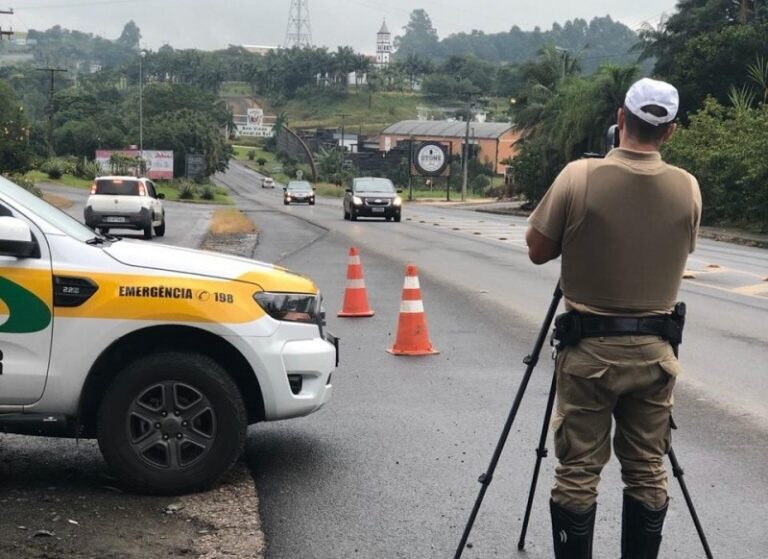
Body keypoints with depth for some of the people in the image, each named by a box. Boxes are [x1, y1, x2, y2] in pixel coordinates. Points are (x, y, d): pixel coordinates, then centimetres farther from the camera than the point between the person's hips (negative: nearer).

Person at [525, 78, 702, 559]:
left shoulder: (579, 177, -12)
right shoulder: (688, 188, -3)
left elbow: (538, 250, -3)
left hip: (590, 346, -2)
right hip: (654, 349, 3)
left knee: (578, 473, 5)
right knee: (648, 473, 11)